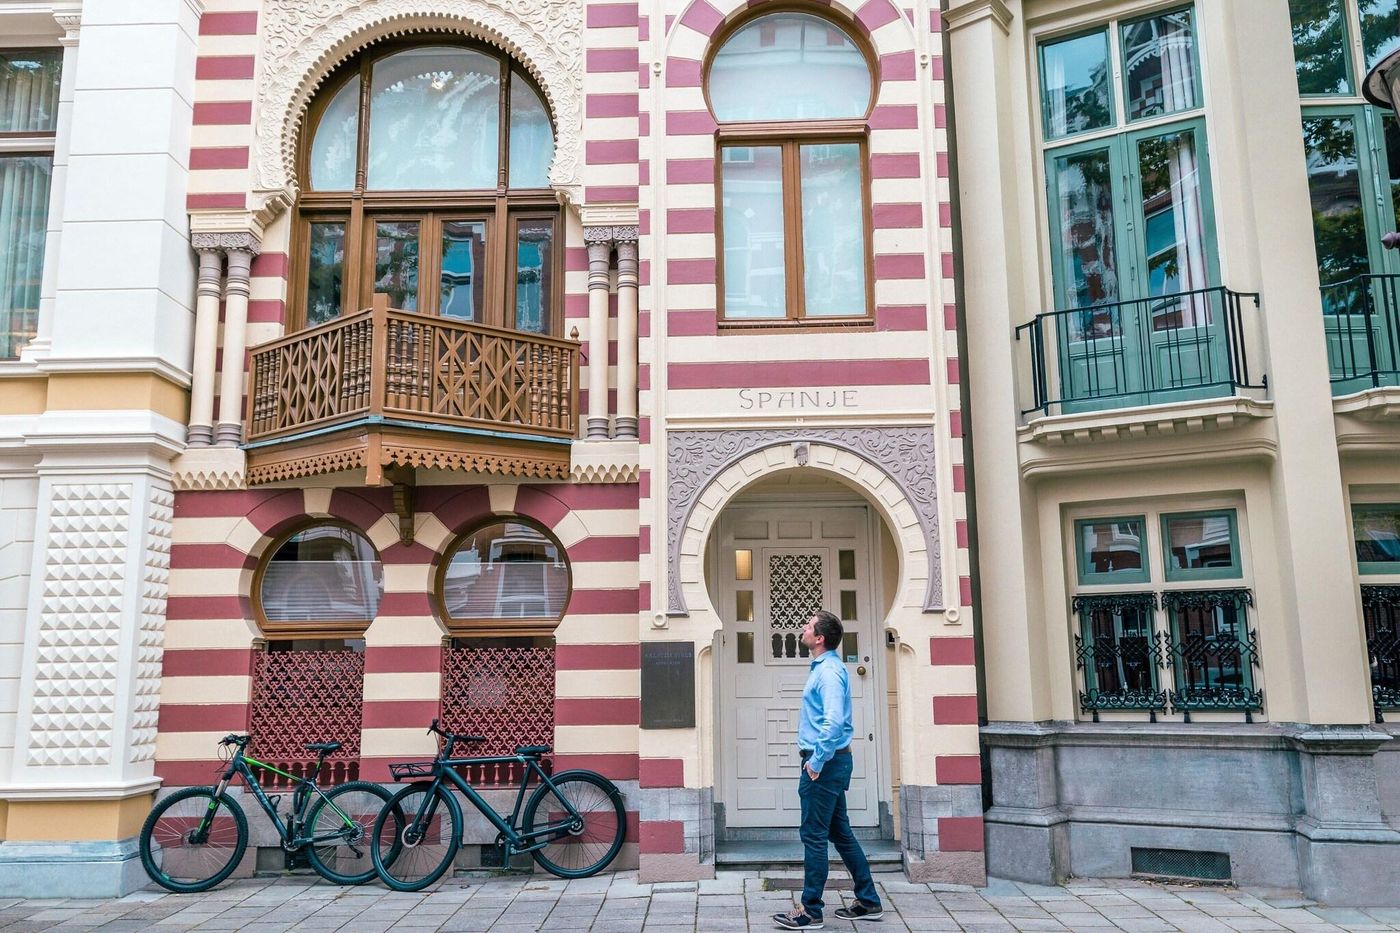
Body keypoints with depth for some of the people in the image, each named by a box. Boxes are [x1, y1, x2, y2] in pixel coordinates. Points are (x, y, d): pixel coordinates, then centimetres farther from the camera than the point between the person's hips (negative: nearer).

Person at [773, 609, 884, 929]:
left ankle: (810, 912, 6)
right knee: (840, 832, 16)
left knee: (814, 836, -3)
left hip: (824, 763, -10)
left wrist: (816, 761, -21)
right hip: (832, 762, 10)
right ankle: (868, 902, 24)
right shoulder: (825, 667, 14)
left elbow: (833, 722, -29)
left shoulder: (828, 672, -18)